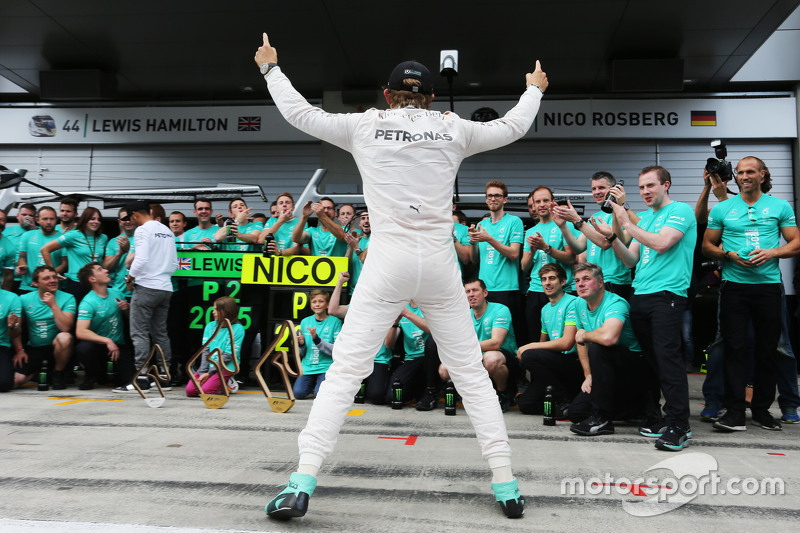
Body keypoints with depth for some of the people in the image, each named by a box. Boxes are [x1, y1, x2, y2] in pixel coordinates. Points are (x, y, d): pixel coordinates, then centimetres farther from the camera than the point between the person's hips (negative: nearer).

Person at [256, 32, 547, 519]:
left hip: (387, 264, -1)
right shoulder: (453, 129, 10)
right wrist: (534, 89, 44)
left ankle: (302, 484, -6)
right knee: (472, 374, 10)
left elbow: (299, 113, 16)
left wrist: (270, 67, 33)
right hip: (440, 265, 2)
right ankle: (507, 486, 12)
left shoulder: (364, 126, 7)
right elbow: (513, 126, 24)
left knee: (345, 371, 0)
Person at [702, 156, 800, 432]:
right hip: (734, 285, -1)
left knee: (768, 349, 6)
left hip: (769, 285, 1)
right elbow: (707, 246, 9)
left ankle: (762, 409, 18)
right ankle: (735, 412, 0)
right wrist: (729, 255, -9)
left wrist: (772, 252, -12)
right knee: (735, 347, -3)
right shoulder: (722, 209, 8)